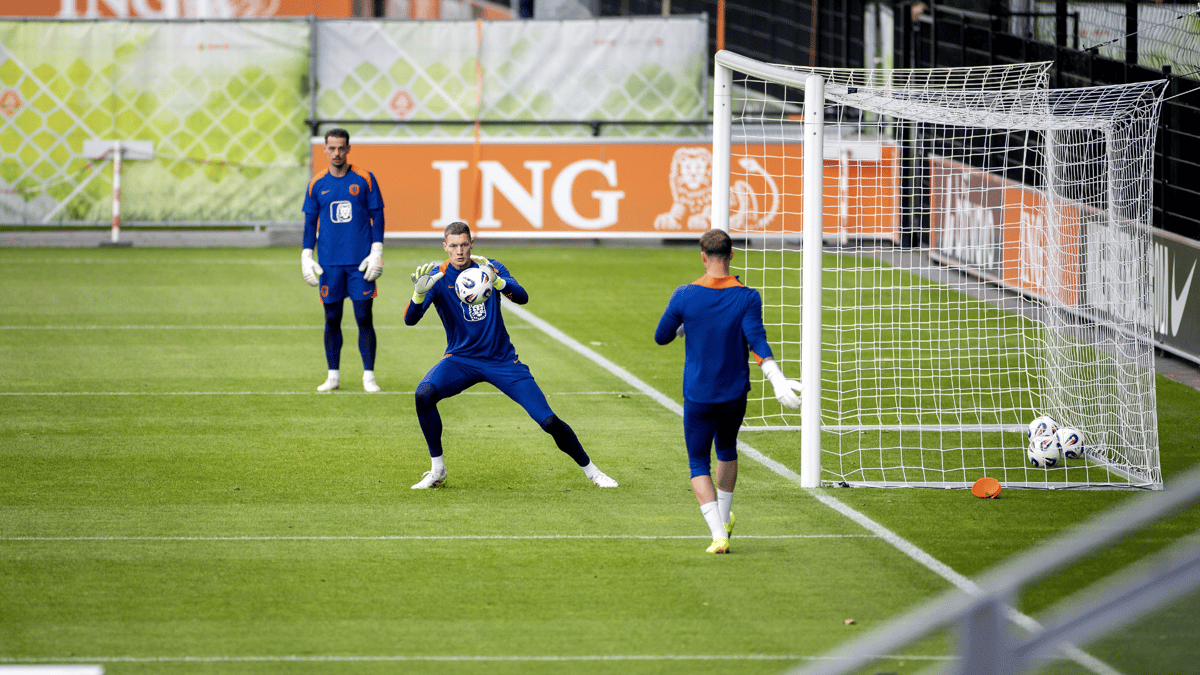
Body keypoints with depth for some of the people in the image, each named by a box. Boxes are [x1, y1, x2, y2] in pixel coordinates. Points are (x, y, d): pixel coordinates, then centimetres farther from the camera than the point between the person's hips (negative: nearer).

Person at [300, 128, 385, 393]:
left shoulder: (365, 180, 1)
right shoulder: (317, 185, 7)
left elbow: (377, 217, 3)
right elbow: (310, 222, 11)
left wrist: (377, 252, -4)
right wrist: (306, 257, 4)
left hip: (360, 262, -2)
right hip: (329, 263, 2)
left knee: (364, 318, -4)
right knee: (332, 319, 4)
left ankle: (369, 376, 2)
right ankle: (333, 376, 12)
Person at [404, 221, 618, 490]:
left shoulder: (490, 268, -5)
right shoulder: (438, 277, -9)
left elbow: (522, 298, -20)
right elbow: (410, 319, -21)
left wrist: (496, 281, -41)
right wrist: (419, 292, -43)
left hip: (502, 360, 0)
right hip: (461, 360, 0)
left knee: (548, 420, -8)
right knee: (424, 393, -30)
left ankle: (590, 469, 15)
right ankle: (437, 469, -15)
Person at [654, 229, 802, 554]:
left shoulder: (685, 296, -8)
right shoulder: (747, 298, -8)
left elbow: (661, 337, 4)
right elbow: (757, 342, -21)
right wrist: (778, 381, -27)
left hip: (698, 396, -2)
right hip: (735, 393, 2)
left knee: (699, 464, 6)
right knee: (727, 450, 28)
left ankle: (718, 533, -12)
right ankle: (725, 520, 36)